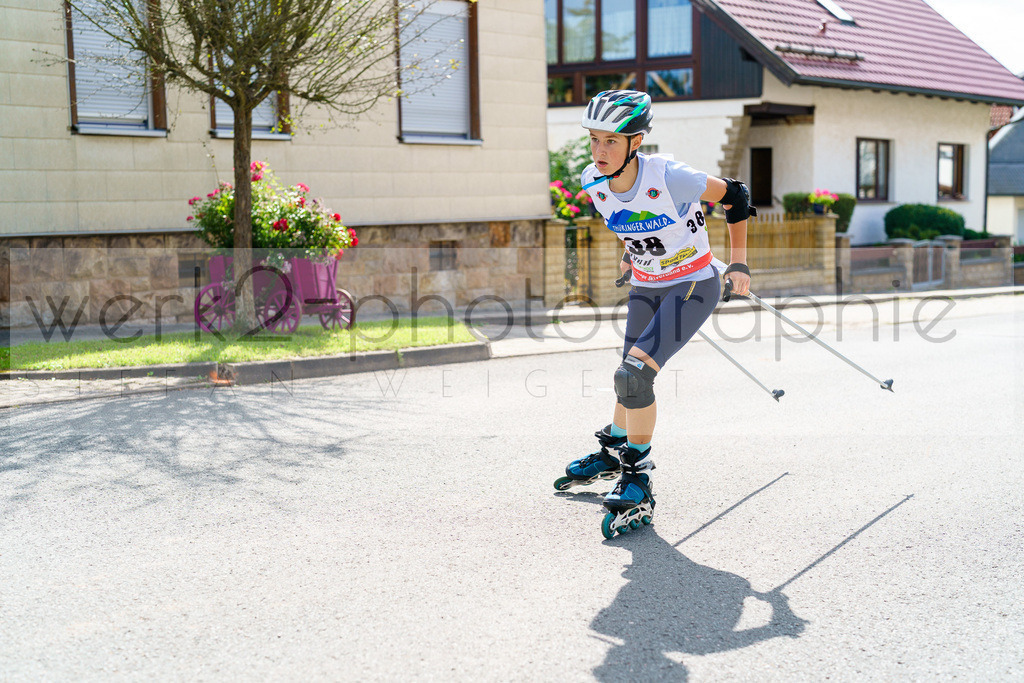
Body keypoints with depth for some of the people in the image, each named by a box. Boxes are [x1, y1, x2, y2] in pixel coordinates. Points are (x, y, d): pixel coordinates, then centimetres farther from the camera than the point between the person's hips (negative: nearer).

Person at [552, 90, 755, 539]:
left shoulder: (668, 179, -28)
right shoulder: (593, 182, -11)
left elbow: (734, 195, -12)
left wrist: (738, 262, -9)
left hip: (694, 285, -6)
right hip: (645, 287, 6)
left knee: (633, 375, -20)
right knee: (633, 381, 15)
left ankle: (636, 481, -6)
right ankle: (612, 451, 42)